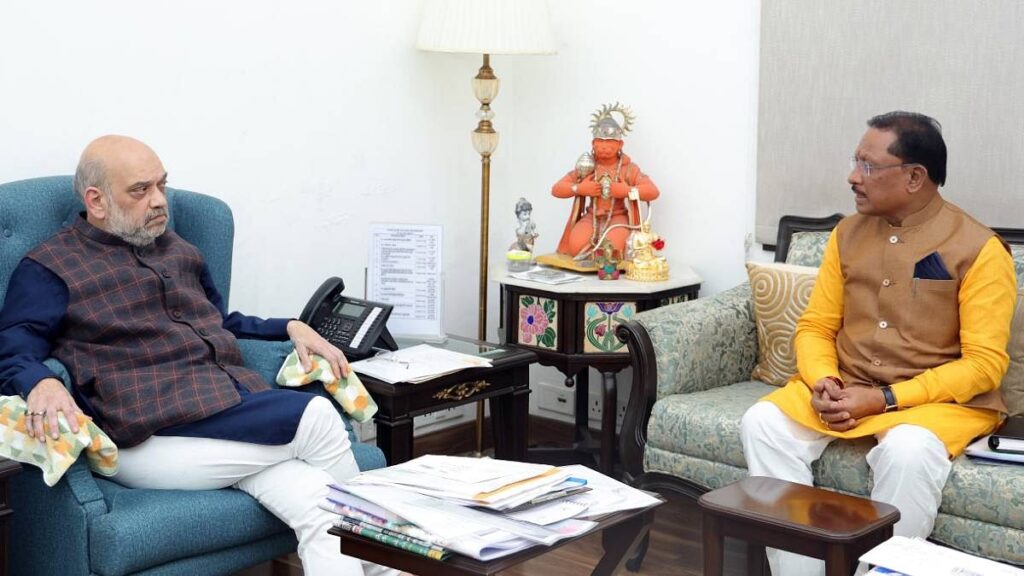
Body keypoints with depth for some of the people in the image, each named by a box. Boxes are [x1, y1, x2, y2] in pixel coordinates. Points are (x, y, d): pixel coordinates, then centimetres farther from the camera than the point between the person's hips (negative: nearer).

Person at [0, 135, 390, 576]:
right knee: (317, 418, -19)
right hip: (152, 435, -6)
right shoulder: (51, 268, 5)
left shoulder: (180, 252, 26)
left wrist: (291, 328, 20)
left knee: (320, 508, -23)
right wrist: (42, 384, -29)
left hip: (235, 403, 6)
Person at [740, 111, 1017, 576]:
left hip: (941, 399, -5)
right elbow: (815, 327, 8)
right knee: (764, 422, -20)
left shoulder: (978, 249, -9)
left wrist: (885, 399, -21)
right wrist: (823, 381, -14)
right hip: (844, 389, 5)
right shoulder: (847, 234, 7)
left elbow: (984, 363, -14)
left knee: (908, 449, -37)